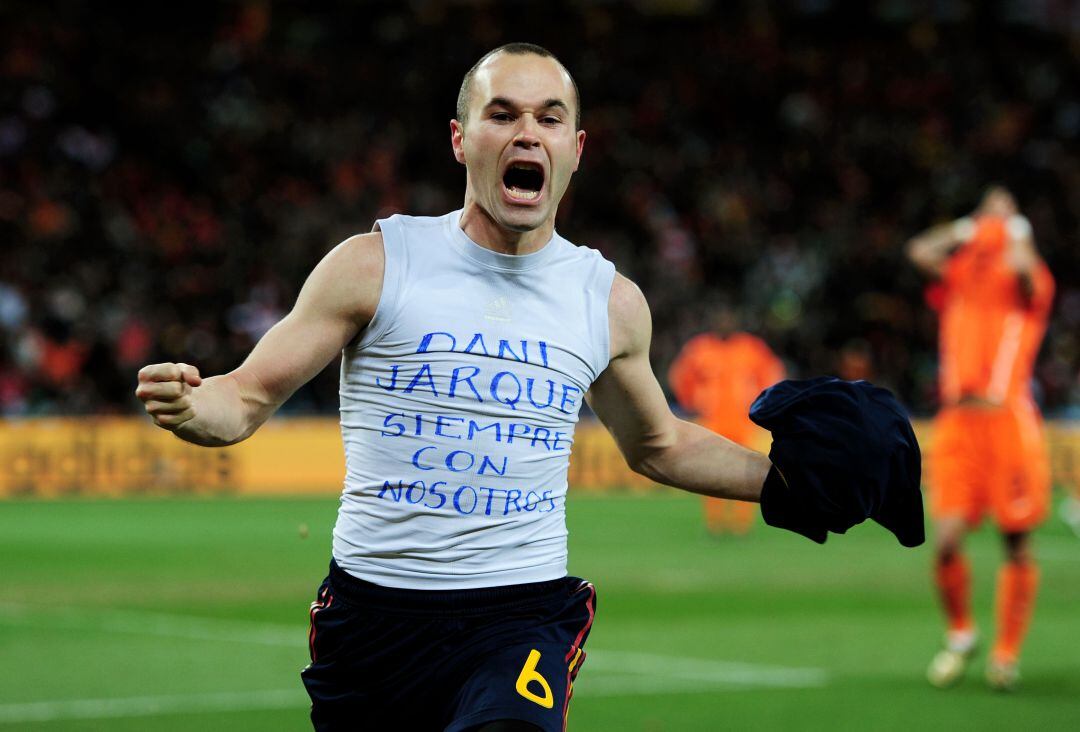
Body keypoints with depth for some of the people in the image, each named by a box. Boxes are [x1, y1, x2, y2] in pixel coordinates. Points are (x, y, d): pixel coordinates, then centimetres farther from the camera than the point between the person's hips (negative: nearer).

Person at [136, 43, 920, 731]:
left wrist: (782, 481, 15)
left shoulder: (611, 302, 7)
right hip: (373, 607, 0)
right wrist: (188, 407, -22)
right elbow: (247, 397, 0)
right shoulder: (375, 265, -2)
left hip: (522, 617, 0)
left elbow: (655, 443, 25)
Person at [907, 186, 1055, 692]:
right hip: (958, 420, 2)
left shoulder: (1031, 280, 6)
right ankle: (960, 635, 14)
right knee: (946, 540, -9)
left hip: (1009, 418, -2)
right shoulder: (959, 273, 15)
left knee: (1017, 541, 0)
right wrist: (970, 228, 10)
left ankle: (1007, 652, 12)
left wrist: (1015, 229, 3)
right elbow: (921, 251, -2)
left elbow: (1022, 267, -17)